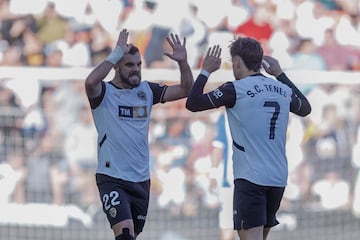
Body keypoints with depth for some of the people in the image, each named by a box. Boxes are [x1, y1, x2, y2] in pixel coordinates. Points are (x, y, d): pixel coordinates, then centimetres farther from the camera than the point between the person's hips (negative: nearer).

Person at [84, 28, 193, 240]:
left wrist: (183, 62, -7)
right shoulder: (104, 92, -6)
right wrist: (117, 53, -27)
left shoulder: (147, 91, 10)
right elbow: (91, 82, -29)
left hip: (141, 180, 6)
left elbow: (186, 90, 10)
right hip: (112, 178, -6)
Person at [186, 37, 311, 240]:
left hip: (250, 178, -7)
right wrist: (280, 75, 36)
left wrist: (206, 71, 7)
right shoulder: (282, 89, 9)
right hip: (279, 178, 7)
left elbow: (192, 103, -6)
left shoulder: (236, 89, -9)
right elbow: (305, 108, 30)